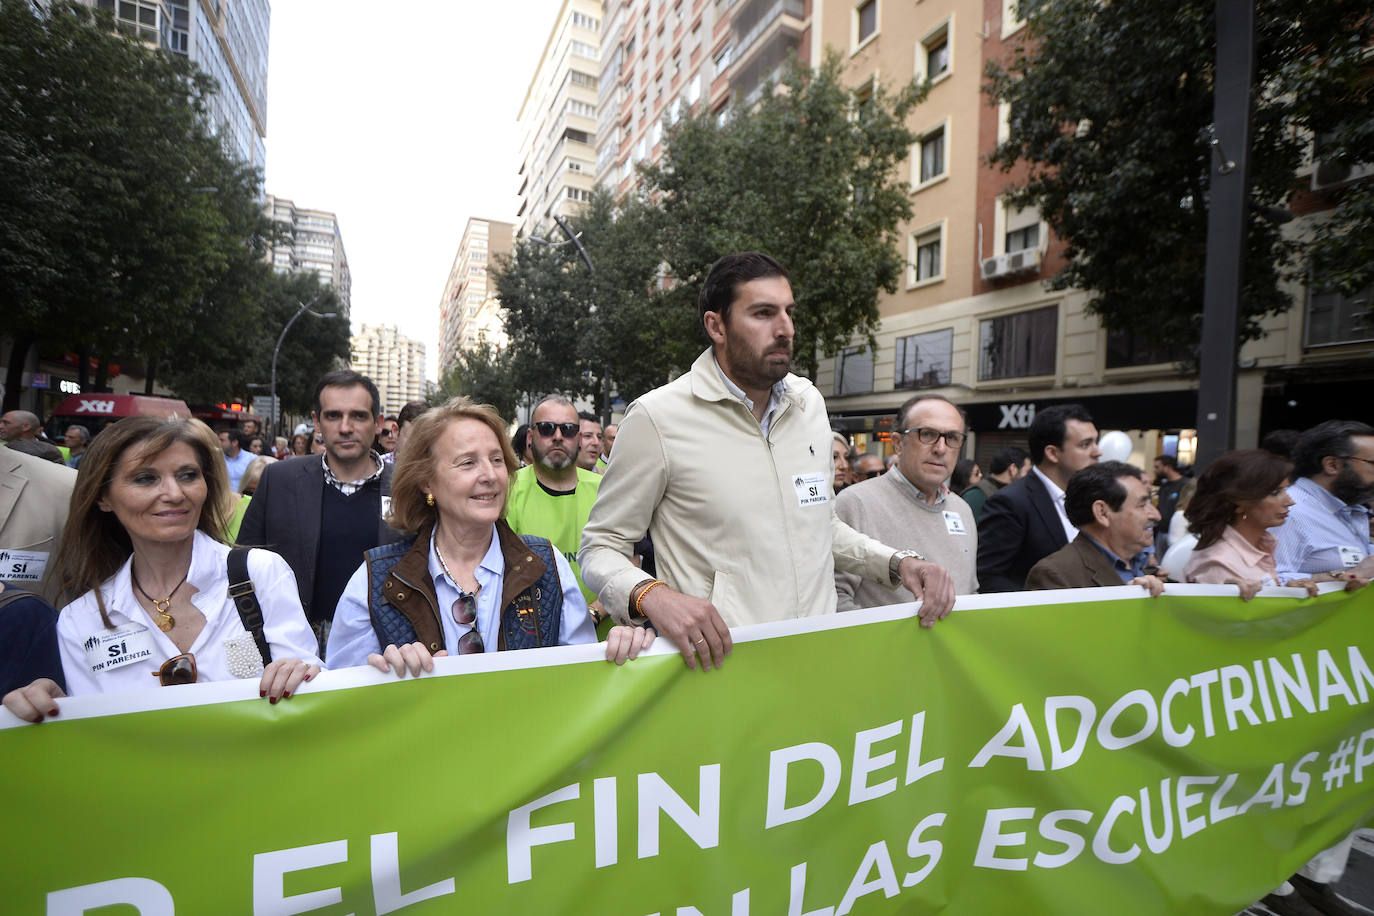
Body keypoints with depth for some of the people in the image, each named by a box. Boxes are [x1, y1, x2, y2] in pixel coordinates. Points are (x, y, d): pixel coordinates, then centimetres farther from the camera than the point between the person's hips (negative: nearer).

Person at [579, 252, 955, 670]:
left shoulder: (810, 402, 11)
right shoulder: (657, 417, -8)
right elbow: (601, 547, -2)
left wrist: (898, 562, 8)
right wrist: (651, 595, -22)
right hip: (717, 662, -4)